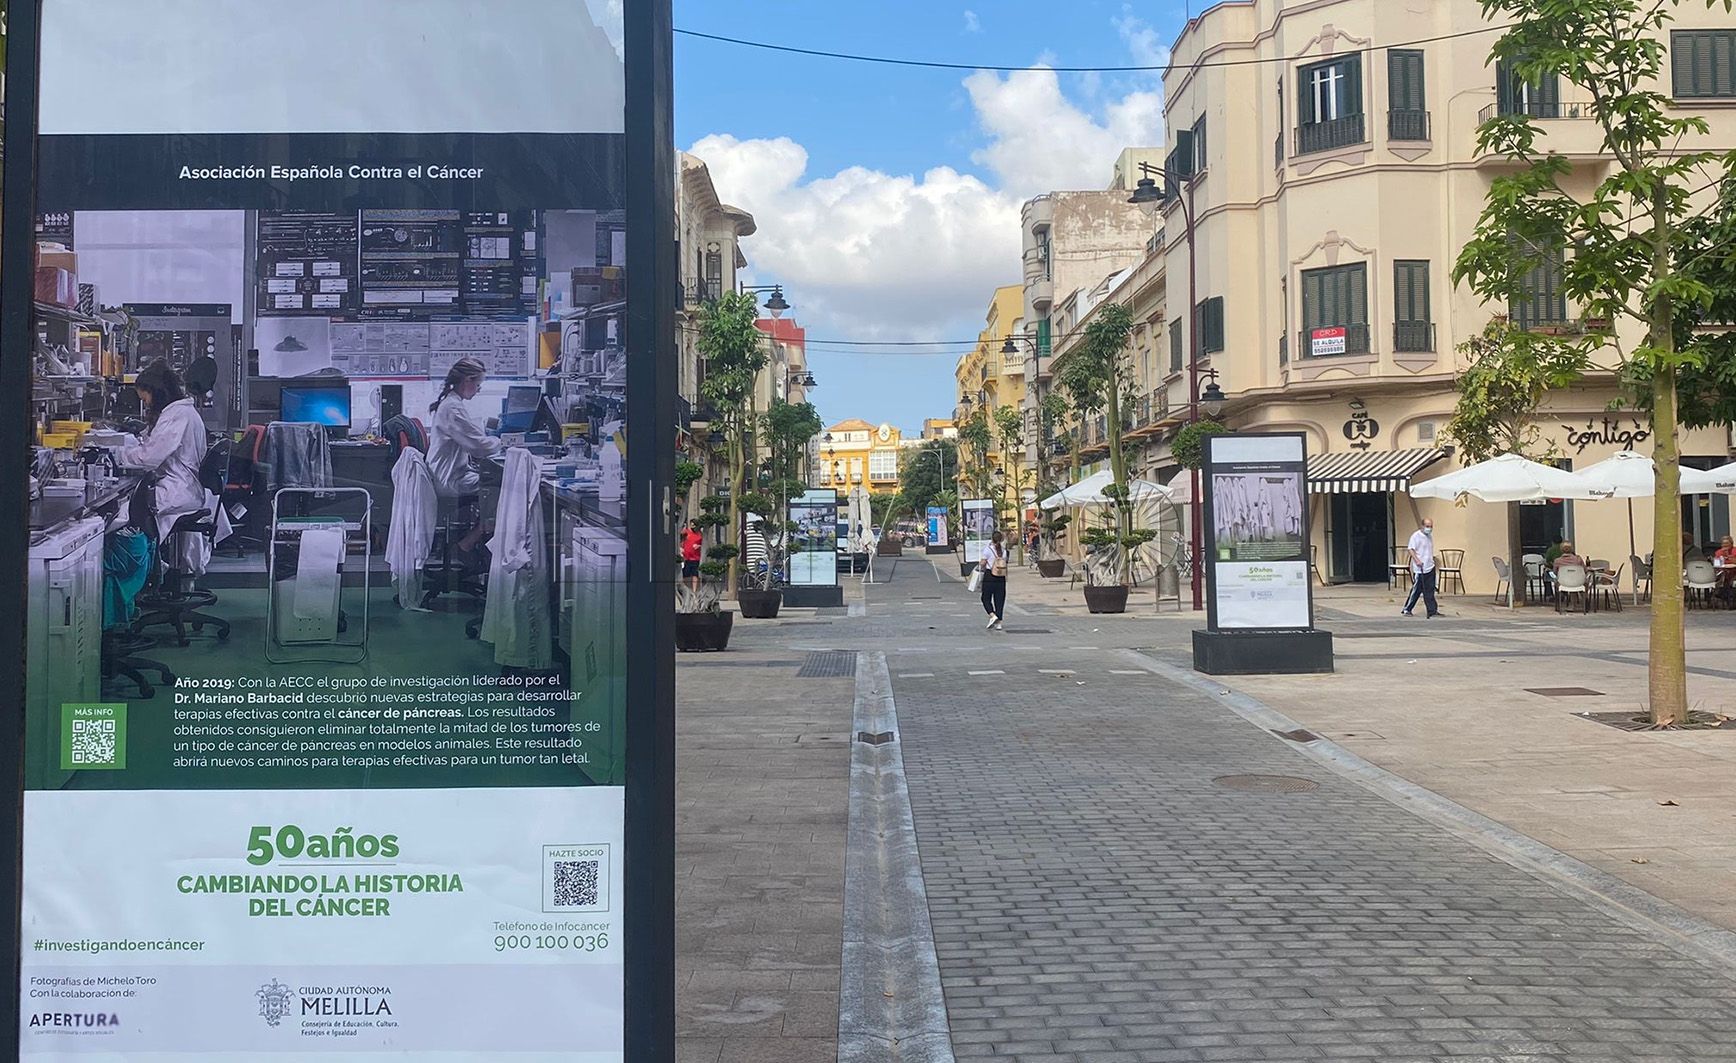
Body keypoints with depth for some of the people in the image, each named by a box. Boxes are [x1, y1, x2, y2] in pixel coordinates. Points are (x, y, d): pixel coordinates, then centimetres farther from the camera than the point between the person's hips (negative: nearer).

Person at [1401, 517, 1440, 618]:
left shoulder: (1430, 536, 13)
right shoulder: (1416, 536, -10)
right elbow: (1411, 549, -13)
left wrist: (1432, 560, 20)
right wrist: (1417, 560, -23)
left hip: (1430, 568, 7)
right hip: (1419, 569, -7)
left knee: (1430, 591, 5)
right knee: (1416, 590, -1)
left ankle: (1432, 611, 6)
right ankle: (1407, 609, 11)